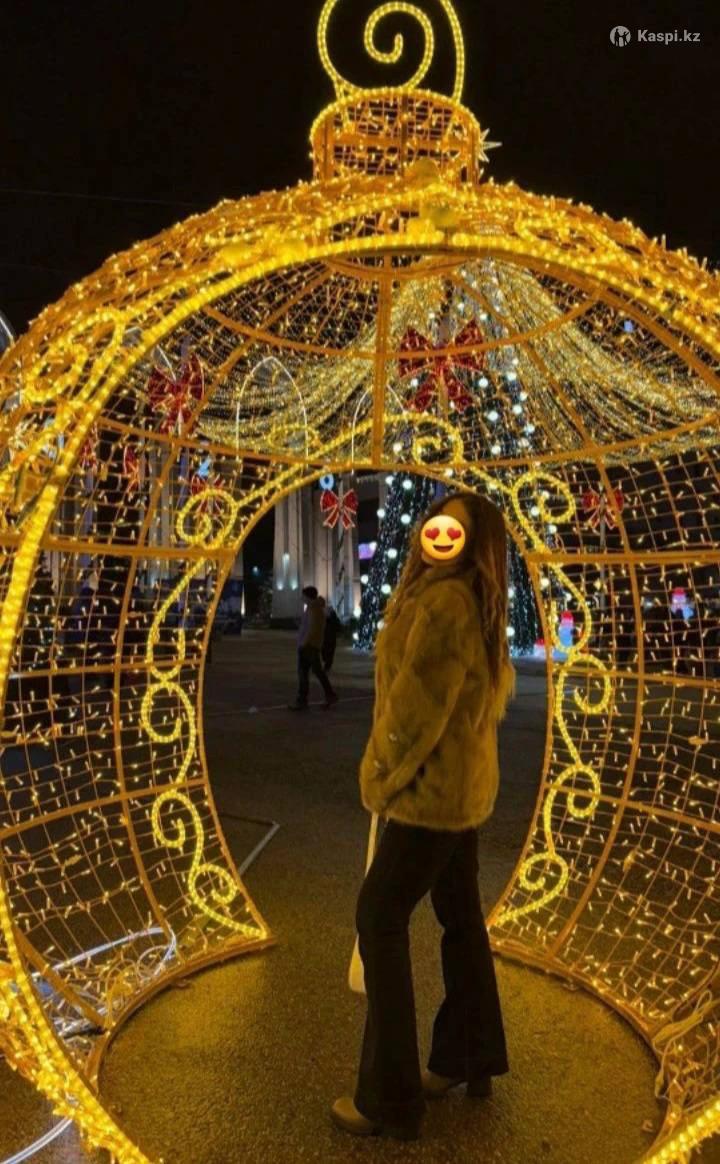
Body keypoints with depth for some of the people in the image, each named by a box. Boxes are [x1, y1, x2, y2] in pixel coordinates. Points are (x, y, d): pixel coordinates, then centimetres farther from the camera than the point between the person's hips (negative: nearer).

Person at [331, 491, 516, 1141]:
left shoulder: (442, 600, -22)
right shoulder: (481, 606, 9)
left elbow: (415, 702, -23)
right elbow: (498, 688, 18)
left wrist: (382, 779, -9)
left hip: (434, 785, -10)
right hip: (468, 780, 10)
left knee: (380, 918, 0)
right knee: (460, 915, 19)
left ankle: (391, 1098, 11)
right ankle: (470, 1059, 36)